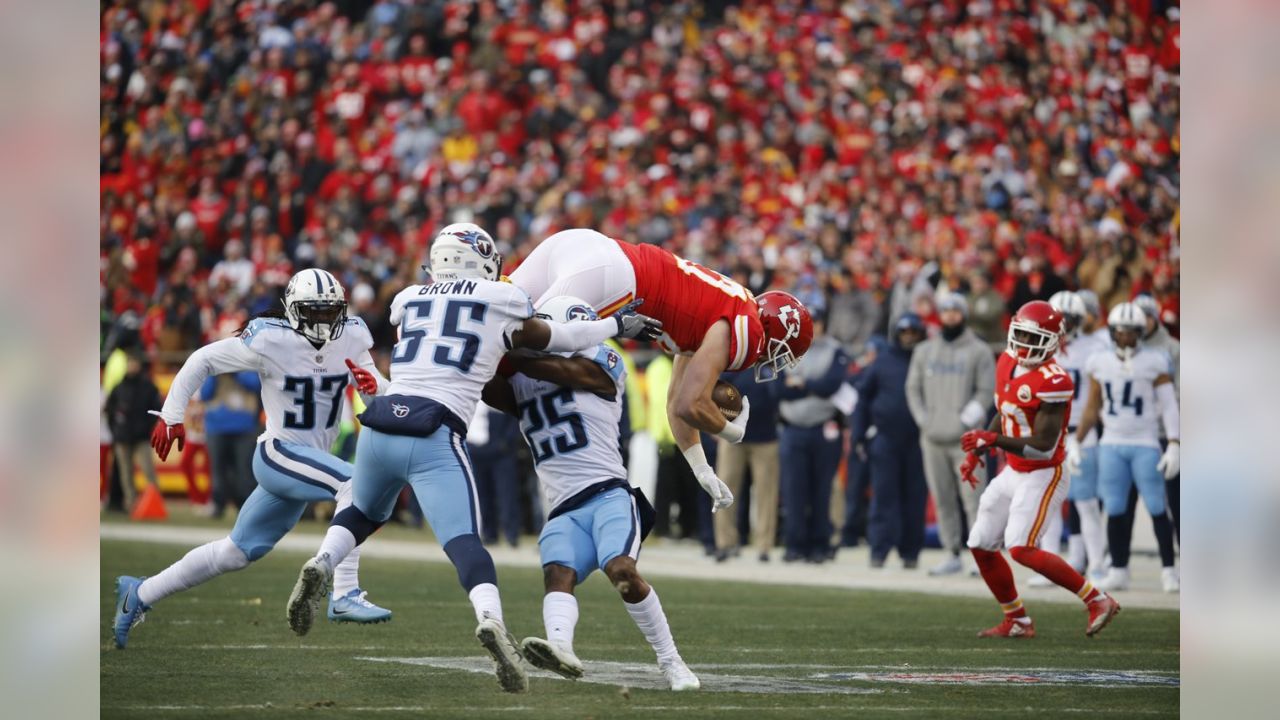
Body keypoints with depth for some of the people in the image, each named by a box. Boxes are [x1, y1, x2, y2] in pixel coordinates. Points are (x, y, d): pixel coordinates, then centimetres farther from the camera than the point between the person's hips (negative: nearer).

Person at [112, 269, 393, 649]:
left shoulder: (351, 339, -1)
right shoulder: (270, 341, -16)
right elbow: (203, 360, -6)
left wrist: (372, 384, -22)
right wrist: (171, 416, -7)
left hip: (310, 461, 7)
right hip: (279, 454, -7)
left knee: (238, 552, 17)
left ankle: (140, 594, 31)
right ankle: (345, 596, -32)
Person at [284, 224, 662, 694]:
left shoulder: (408, 300, 18)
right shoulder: (503, 301, 8)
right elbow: (548, 340, 22)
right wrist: (618, 326, 36)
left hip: (382, 426, 4)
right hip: (434, 439, -4)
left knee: (364, 514, 29)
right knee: (463, 542, -10)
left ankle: (320, 566, 2)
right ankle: (490, 618, -37)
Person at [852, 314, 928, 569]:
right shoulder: (883, 361, 7)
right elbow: (863, 395, 9)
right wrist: (858, 435, 3)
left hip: (917, 440, 0)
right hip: (885, 439, 0)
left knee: (915, 497, 3)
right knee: (884, 495, -3)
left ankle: (910, 552, 10)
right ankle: (879, 550, -5)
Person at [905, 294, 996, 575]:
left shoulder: (979, 351, 2)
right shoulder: (924, 351, 15)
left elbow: (986, 391, -4)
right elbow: (913, 388, 14)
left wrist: (964, 421, -12)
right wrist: (923, 419, 1)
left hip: (966, 439, -5)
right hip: (932, 438, 5)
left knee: (973, 498, -10)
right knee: (942, 499, 5)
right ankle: (952, 555, 9)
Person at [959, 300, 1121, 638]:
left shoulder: (1052, 381, -24)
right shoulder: (1007, 363, 3)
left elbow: (1044, 447, -27)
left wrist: (992, 440, -32)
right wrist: (977, 453, 14)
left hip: (1043, 477, -9)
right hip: (1013, 472, 9)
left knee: (1022, 549, -22)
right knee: (981, 546, 10)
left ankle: (1097, 601, -12)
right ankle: (1017, 621, 24)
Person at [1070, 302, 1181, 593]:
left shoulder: (1154, 363, -3)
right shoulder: (1101, 364, 7)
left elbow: (1169, 407, -4)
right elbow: (1092, 409, 15)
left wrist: (1174, 446, -11)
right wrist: (1076, 442, 13)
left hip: (1145, 446, -3)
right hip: (1111, 446, 3)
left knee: (1157, 508, -5)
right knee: (1114, 510, 3)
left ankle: (1169, 571, 1)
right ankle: (1118, 571, 11)